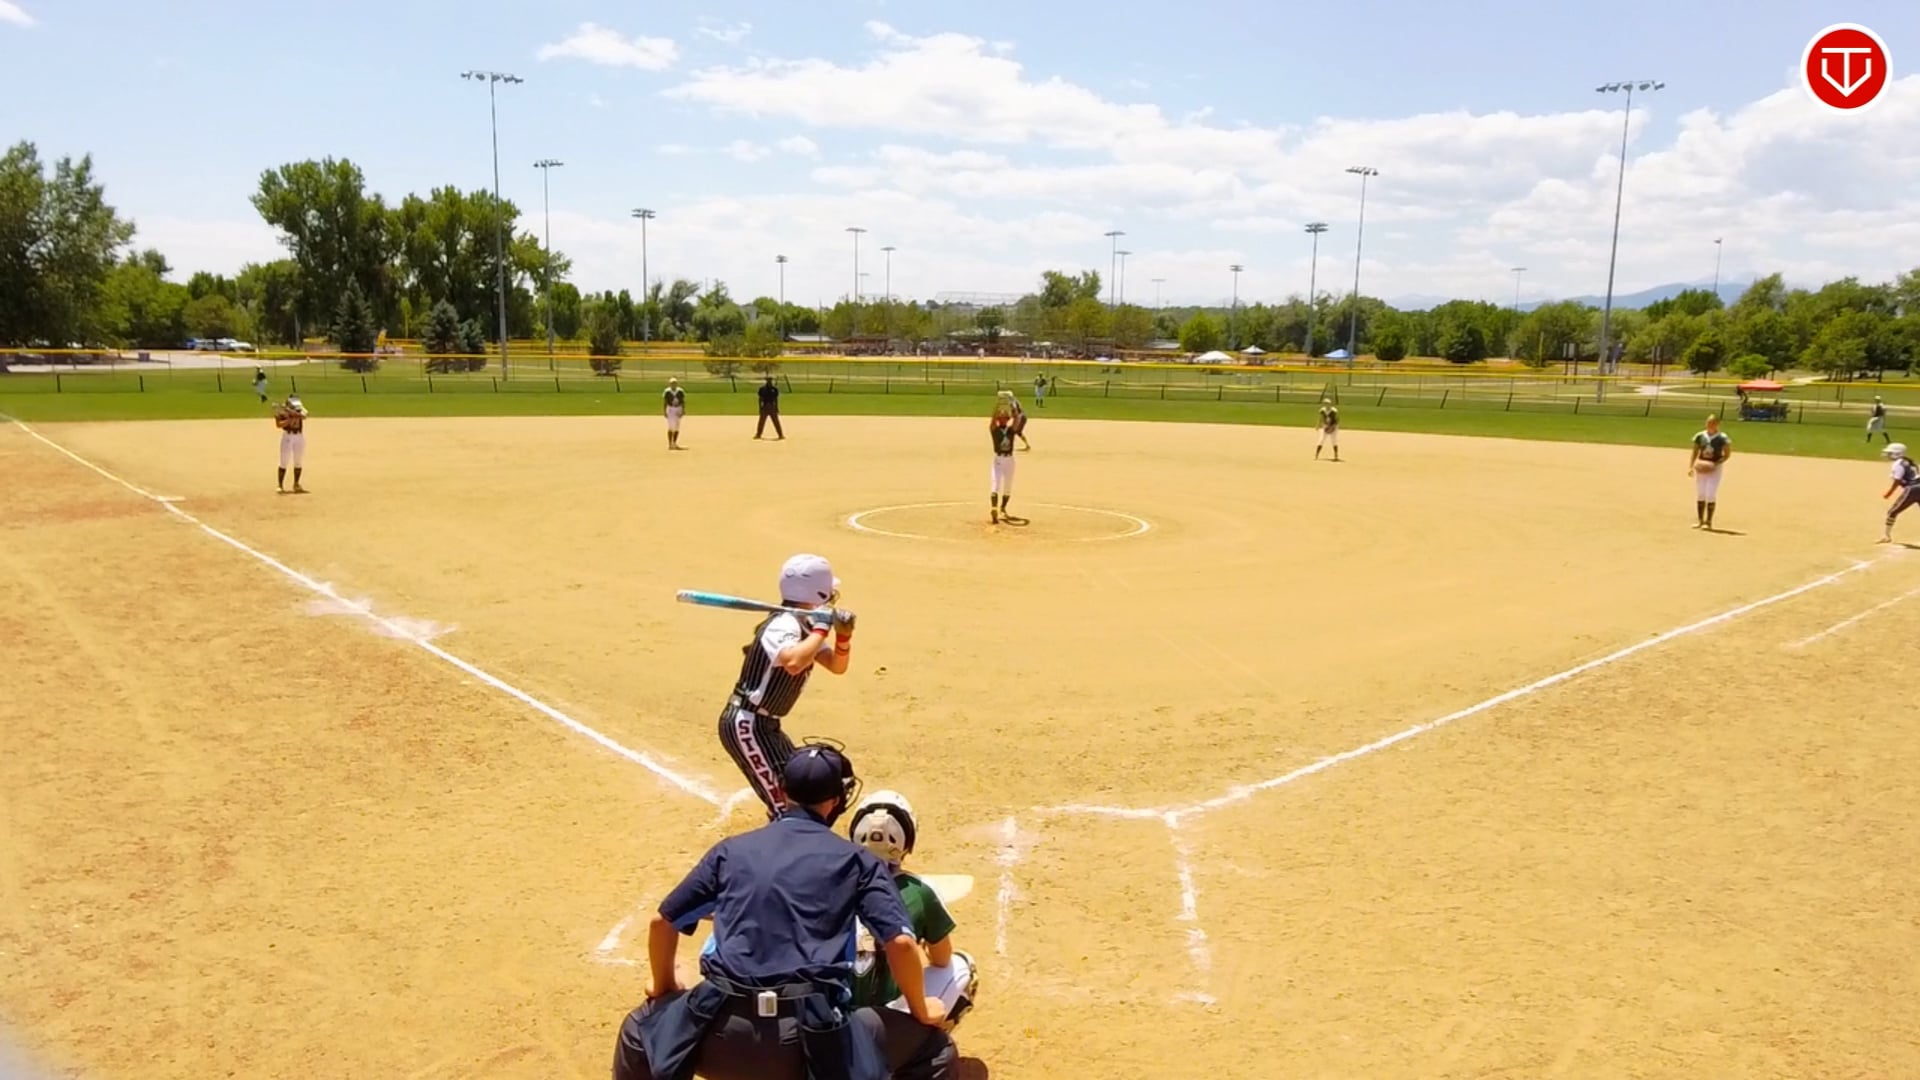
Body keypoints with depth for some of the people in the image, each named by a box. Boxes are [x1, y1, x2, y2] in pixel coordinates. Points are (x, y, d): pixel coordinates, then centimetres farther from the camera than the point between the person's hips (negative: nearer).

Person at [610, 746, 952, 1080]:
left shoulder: (732, 849, 16)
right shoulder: (856, 860, 9)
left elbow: (663, 921, 20)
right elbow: (900, 941, -1)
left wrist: (661, 985, 38)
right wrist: (920, 1010, 16)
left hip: (725, 1027, 3)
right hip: (812, 1033, -2)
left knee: (639, 1033, 34)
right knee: (934, 1051, 15)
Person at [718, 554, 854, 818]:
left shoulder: (806, 624, 8)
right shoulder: (785, 624, -21)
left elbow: (837, 666, 12)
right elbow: (793, 663, -43)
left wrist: (843, 635, -7)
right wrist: (821, 629, -31)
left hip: (763, 724, 10)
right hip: (745, 725, -10)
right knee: (786, 805, -16)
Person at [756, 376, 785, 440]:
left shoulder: (774, 389, 3)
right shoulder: (762, 388, -1)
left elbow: (776, 399, 7)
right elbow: (760, 399, 2)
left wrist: (776, 408, 4)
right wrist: (760, 407, -3)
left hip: (772, 407, 1)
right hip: (764, 407, -1)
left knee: (776, 421, 1)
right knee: (761, 421, 3)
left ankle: (781, 435, 5)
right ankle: (758, 434, 13)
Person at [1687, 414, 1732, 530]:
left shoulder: (1722, 438, -7)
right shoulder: (1700, 436, 4)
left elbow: (1727, 454, -5)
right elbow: (1695, 453, 7)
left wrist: (1715, 464, -18)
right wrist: (1690, 466, -3)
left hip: (1715, 468, -4)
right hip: (1701, 467, 4)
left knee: (1711, 495, -7)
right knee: (1700, 494, 7)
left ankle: (1709, 521, 3)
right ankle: (1700, 520, 17)